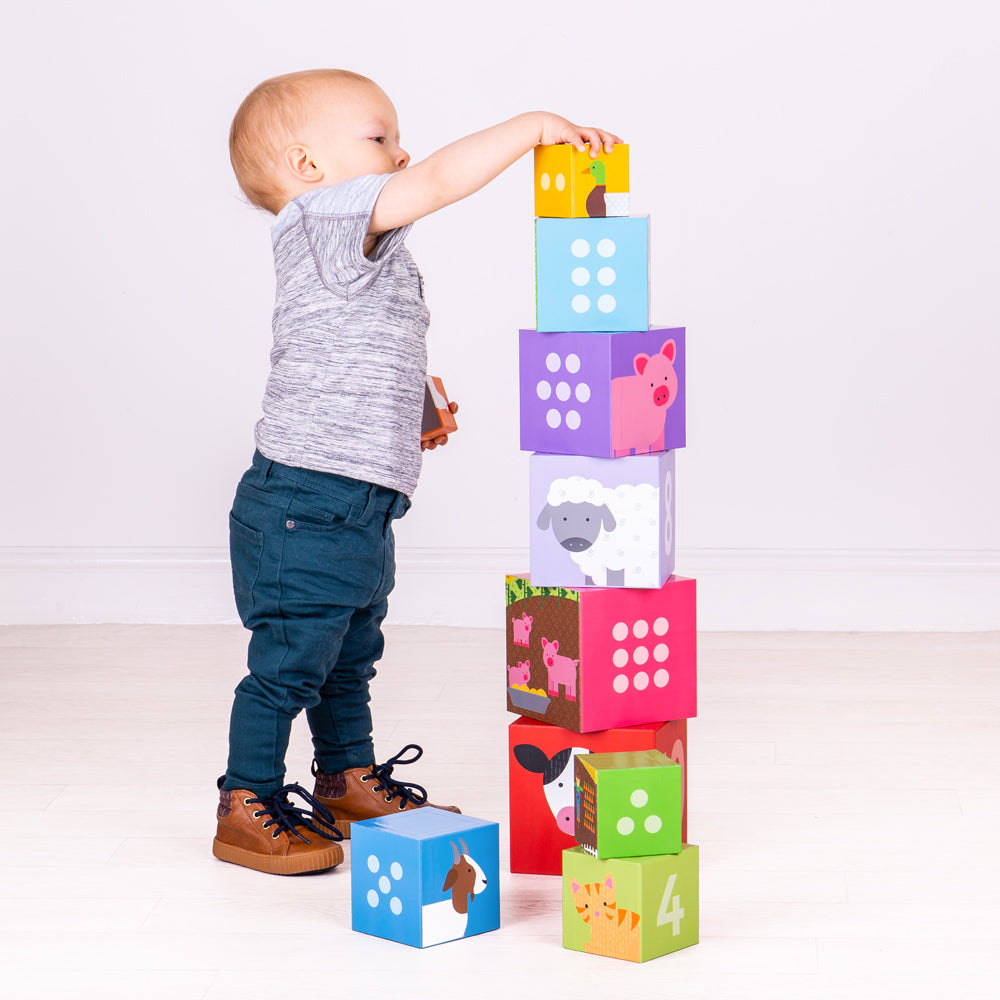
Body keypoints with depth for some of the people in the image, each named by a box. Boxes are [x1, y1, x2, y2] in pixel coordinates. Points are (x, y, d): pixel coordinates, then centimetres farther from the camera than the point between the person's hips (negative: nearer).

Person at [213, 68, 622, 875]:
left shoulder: (363, 254, 18)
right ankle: (246, 811, 7)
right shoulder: (323, 221, -14)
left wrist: (410, 411, 18)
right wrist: (531, 128, -21)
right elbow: (438, 181, -27)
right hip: (307, 500, -10)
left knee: (352, 654, 22)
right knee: (290, 658, -3)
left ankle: (349, 782, 37)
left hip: (358, 506, 10)